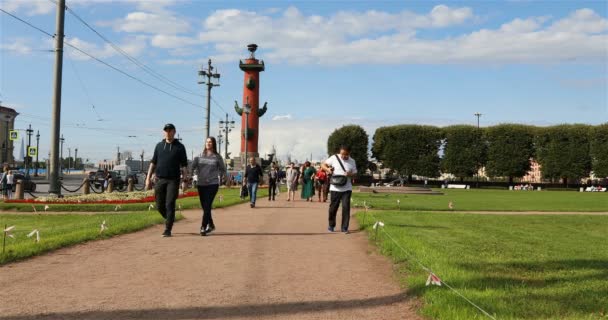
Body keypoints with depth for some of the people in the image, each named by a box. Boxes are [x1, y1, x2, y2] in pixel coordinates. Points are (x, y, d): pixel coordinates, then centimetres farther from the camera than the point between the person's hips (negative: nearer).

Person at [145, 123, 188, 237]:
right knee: (160, 205, 5)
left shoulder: (179, 147, 3)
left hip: (173, 180, -3)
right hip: (159, 179, 3)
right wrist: (148, 178, 7)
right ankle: (169, 219, 31)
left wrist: (186, 180, -8)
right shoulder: (159, 145, 11)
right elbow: (153, 162, 14)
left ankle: (168, 230, -3)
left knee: (170, 205, -8)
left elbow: (184, 165, 2)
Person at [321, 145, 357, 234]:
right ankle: (331, 225, 26)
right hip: (335, 188, -1)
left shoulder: (352, 161, 2)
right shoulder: (334, 158, -4)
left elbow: (354, 173, 8)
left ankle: (344, 227, 4)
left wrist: (350, 174, -16)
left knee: (346, 207, -4)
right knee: (333, 207, 7)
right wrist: (327, 169, -22)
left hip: (347, 189, 1)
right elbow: (323, 165, 0)